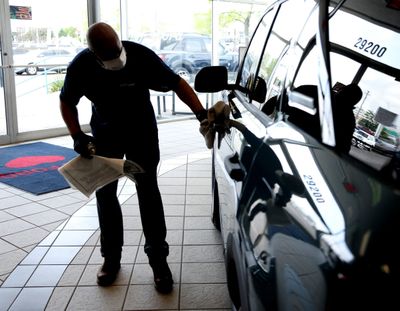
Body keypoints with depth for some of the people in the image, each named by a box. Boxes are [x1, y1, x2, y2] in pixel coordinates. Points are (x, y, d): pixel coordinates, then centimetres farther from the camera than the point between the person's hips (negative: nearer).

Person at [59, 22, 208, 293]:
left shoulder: (141, 55, -27)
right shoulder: (81, 66, -21)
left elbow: (176, 83, -18)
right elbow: (67, 101, -5)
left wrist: (201, 113, -29)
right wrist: (77, 135, -19)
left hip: (142, 131, -2)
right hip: (104, 134, 2)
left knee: (148, 192, -4)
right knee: (104, 194, 6)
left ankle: (158, 259, 6)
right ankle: (111, 257, 22)